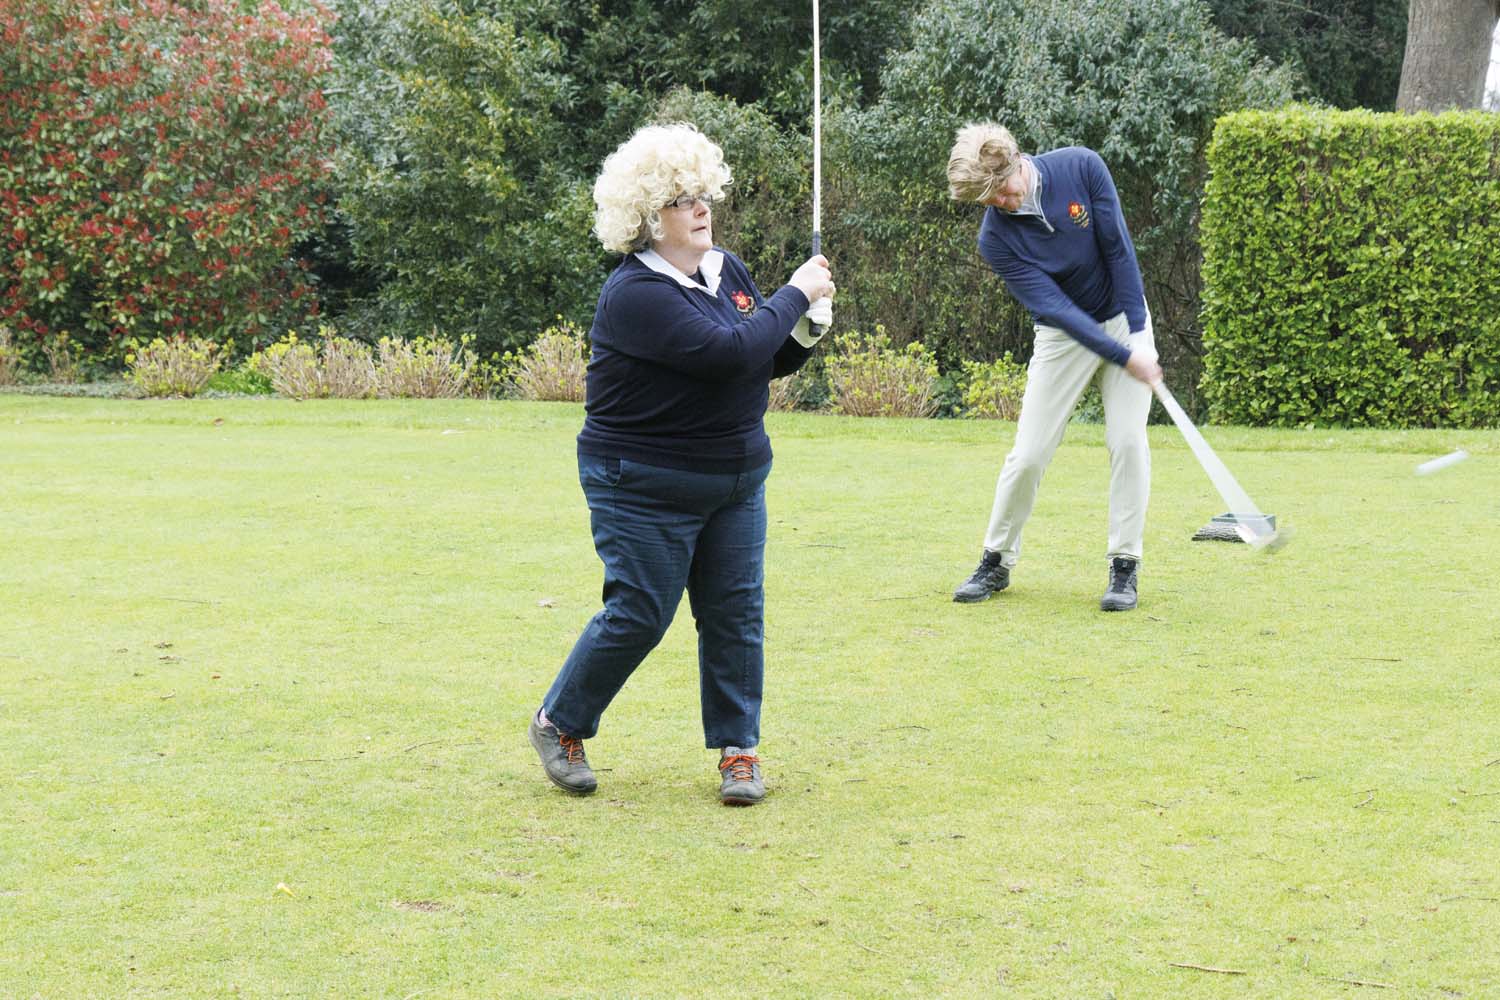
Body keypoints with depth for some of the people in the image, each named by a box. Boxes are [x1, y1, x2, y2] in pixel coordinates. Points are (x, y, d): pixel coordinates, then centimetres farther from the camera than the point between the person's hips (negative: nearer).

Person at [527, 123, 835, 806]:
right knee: (637, 616, -2)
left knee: (736, 614, 5)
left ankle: (737, 750, 15)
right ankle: (559, 725, 19)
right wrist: (793, 294, -18)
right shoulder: (636, 293, -20)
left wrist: (810, 322, -7)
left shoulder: (727, 270, 6)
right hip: (645, 487, -7)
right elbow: (729, 353, -29)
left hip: (735, 480, 7)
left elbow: (773, 360, 14)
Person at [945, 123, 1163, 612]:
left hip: (1124, 318, 0)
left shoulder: (1081, 167, -18)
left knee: (1128, 441, -9)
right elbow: (1055, 306, -23)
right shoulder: (996, 238, -19)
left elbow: (1119, 249, -14)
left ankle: (1125, 566, 0)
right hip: (1065, 334, 0)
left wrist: (1138, 334, -17)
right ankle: (997, 561, 13)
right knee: (1029, 454, -5)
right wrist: (1123, 357, -30)